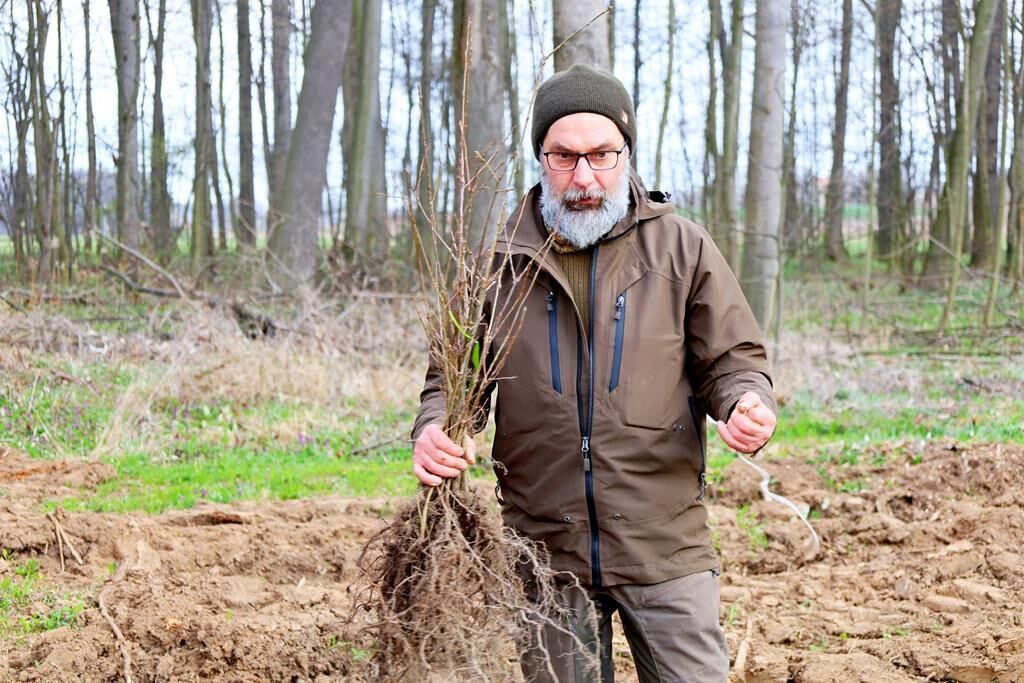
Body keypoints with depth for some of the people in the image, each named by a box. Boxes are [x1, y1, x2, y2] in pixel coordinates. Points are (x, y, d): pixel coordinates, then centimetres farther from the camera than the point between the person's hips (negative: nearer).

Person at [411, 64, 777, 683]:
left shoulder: (683, 249, 1)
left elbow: (731, 358, 4)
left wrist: (747, 404, -18)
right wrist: (436, 432, -14)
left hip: (665, 546, -1)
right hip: (544, 550, 1)